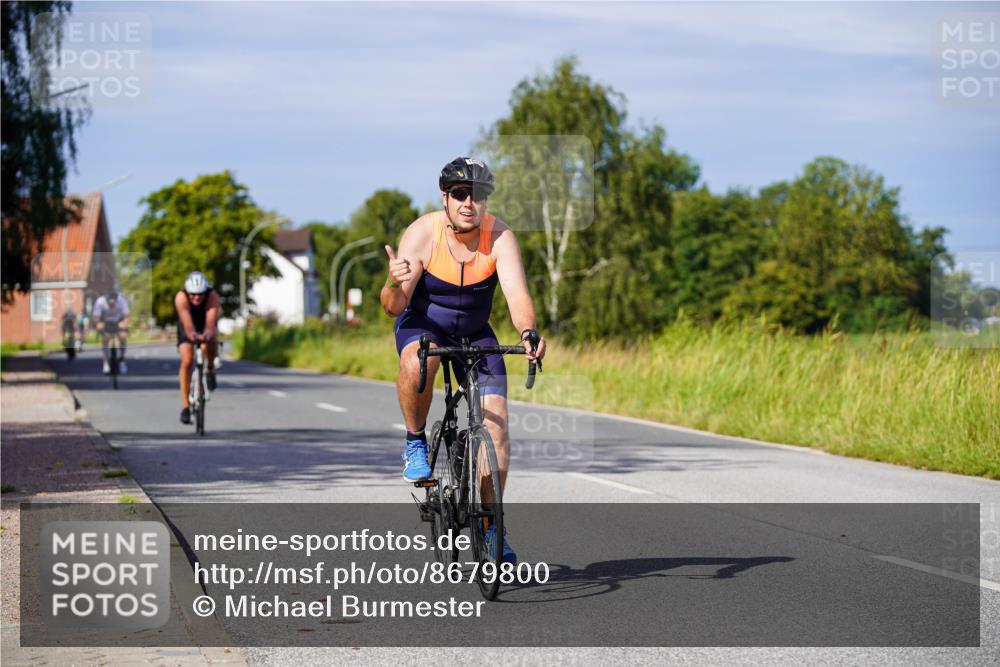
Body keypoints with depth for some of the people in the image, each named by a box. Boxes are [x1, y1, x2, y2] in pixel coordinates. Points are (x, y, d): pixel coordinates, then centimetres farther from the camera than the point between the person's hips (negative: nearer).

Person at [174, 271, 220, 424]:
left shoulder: (212, 297, -33)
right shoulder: (181, 298, -33)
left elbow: (211, 321, -45)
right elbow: (187, 323, -44)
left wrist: (208, 334, -67)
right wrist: (193, 335, -65)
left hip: (206, 327, 0)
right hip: (187, 330, 0)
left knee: (211, 342, -34)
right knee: (187, 361, -18)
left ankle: (210, 369, -2)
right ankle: (185, 406, -12)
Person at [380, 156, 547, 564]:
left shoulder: (500, 237, -22)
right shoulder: (422, 233, -24)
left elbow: (517, 294, -35)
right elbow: (393, 308, -25)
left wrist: (528, 333, -56)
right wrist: (395, 285, -49)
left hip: (475, 332, 2)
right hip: (423, 322, -2)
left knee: (496, 421, -11)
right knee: (416, 363, -38)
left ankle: (489, 523, 2)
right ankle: (415, 442, -10)